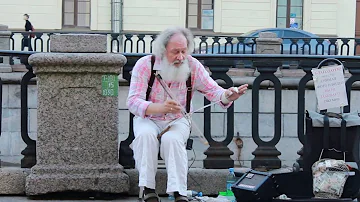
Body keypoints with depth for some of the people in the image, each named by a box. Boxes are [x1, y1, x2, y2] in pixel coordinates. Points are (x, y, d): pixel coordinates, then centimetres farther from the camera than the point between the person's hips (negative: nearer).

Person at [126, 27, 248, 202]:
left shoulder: (193, 66, -4)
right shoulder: (145, 65, -11)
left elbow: (213, 90, -8)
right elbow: (133, 102, -18)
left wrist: (227, 96, -35)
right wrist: (160, 107, -38)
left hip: (178, 121, 1)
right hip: (147, 119, 0)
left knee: (172, 139, -33)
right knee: (145, 135, -34)